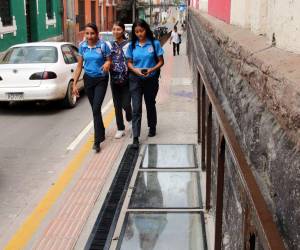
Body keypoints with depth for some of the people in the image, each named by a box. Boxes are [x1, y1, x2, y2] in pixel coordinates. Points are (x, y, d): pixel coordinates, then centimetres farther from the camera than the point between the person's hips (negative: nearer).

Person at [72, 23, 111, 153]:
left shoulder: (103, 45, -12)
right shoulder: (82, 46, -1)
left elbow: (109, 61, -2)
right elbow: (79, 65, 5)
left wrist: (107, 64, -27)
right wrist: (74, 84, 3)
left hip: (101, 80, -4)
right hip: (88, 79, 4)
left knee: (96, 108, -13)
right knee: (95, 108, 14)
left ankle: (97, 141, -10)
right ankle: (101, 132, 35)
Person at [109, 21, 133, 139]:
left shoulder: (128, 45, -7)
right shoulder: (110, 45, 6)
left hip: (126, 80, -4)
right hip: (114, 80, 4)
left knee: (126, 104, -5)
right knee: (117, 105, 7)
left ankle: (130, 118, 29)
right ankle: (120, 129, 18)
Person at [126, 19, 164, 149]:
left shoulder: (155, 43, -5)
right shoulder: (132, 45, 2)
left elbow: (161, 61, -2)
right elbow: (129, 63, 7)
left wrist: (152, 70, -19)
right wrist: (136, 70, -15)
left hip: (151, 79, 0)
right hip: (135, 80, 1)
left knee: (150, 104, 17)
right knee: (136, 108, -6)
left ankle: (152, 127, 40)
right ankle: (135, 137, -7)